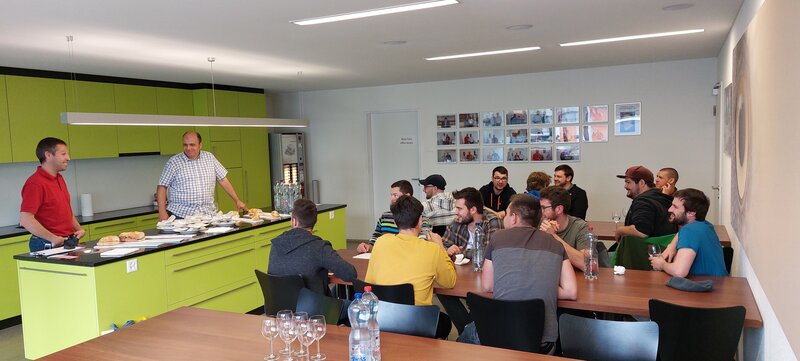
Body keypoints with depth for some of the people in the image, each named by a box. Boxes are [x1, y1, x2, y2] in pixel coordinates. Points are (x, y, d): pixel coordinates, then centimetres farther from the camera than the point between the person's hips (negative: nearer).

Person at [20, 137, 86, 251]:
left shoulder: (59, 179, 13)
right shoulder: (35, 183, -15)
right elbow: (25, 219, -22)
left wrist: (79, 229, 8)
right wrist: (53, 238, -24)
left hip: (68, 242, 8)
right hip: (48, 246, -8)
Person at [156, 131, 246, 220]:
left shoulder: (210, 158, 9)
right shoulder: (174, 162, 0)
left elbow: (223, 180, 13)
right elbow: (162, 187, 0)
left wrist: (237, 201, 10)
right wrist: (162, 212, -8)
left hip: (208, 213, 2)